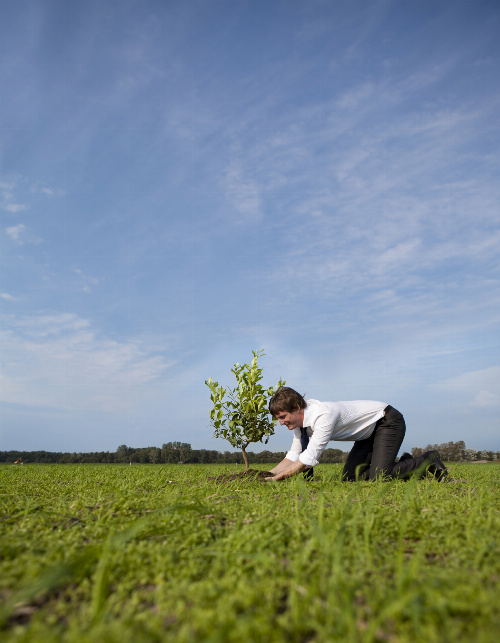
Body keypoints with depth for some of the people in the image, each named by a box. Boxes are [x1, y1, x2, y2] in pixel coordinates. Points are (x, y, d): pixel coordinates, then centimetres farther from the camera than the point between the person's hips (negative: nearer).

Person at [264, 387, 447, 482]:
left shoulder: (323, 414, -35)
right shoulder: (301, 419, -8)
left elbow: (309, 458, -36)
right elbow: (292, 456, -2)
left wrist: (278, 477, -30)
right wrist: (267, 475, -14)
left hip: (388, 421, -9)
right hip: (369, 432, 9)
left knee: (378, 478, -20)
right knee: (349, 478, 1)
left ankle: (428, 462, 4)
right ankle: (404, 464, 16)